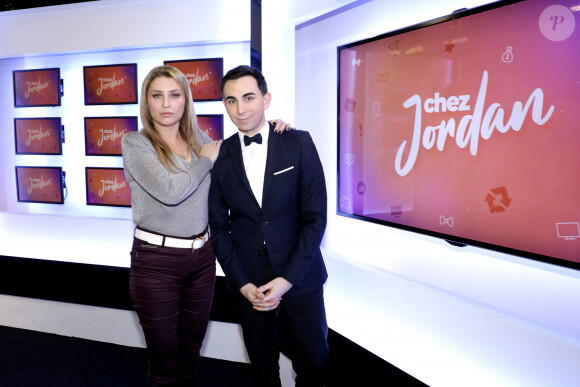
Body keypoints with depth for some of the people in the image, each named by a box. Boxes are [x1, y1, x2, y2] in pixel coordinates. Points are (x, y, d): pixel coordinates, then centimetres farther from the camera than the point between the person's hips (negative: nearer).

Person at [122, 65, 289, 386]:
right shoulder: (134, 142, -8)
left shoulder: (198, 139, 6)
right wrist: (207, 158, -8)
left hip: (201, 257, 4)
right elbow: (170, 190, -22)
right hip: (156, 262, -4)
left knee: (191, 354, 19)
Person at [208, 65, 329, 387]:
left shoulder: (298, 143, -6)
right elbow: (218, 226, 3)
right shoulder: (219, 156, -1)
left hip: (299, 275, -1)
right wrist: (242, 283, -6)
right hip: (248, 279, 1)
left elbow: (316, 217, -8)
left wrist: (287, 279, -12)